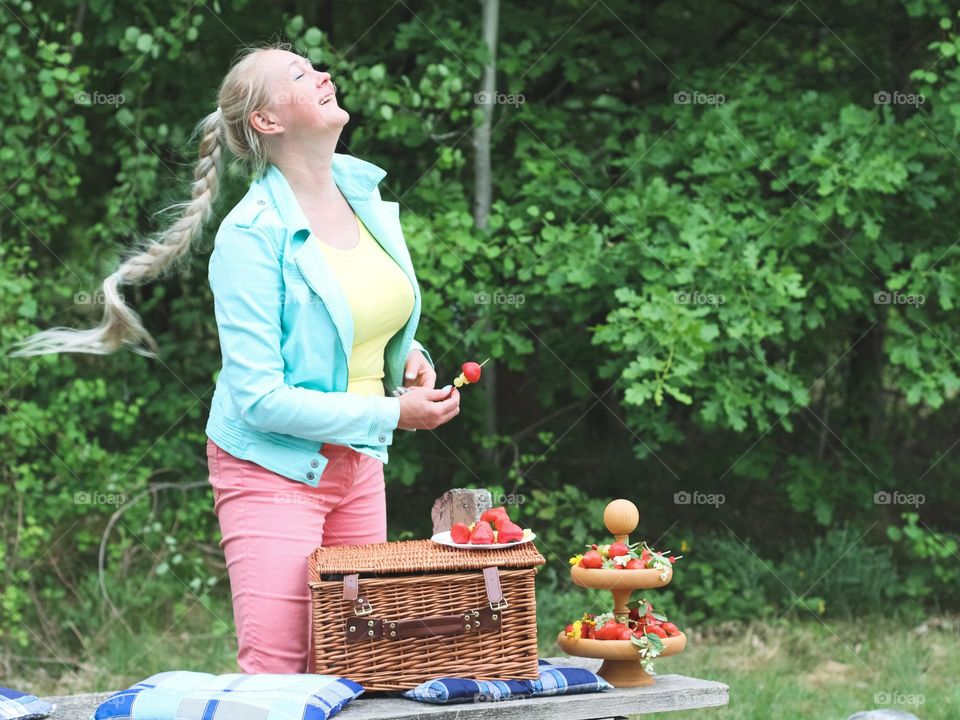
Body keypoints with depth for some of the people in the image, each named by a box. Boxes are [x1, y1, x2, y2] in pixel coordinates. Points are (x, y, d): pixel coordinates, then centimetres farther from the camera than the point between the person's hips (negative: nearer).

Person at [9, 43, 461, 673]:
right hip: (273, 466, -7)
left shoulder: (366, 190, 4)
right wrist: (390, 413, -21)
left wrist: (409, 355, 1)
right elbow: (260, 399, -21)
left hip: (356, 464, 7)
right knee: (274, 677, -12)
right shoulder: (251, 235, -18)